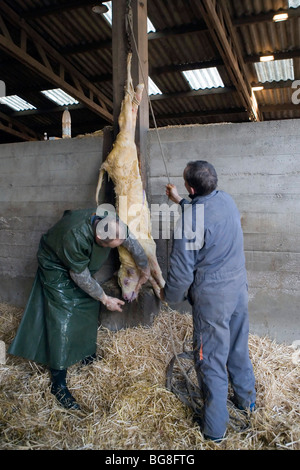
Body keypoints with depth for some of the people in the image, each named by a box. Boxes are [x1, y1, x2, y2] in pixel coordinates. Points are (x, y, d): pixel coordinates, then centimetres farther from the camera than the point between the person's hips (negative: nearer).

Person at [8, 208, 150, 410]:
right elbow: (81, 277, -28)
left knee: (89, 306, 12)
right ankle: (58, 384, -1)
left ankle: (87, 353, 34)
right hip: (56, 267, -7)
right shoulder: (75, 237, -42)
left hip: (80, 264, 7)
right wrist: (106, 299, -16)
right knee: (62, 320, -10)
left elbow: (133, 243, -6)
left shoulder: (112, 222, -25)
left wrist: (146, 270, 8)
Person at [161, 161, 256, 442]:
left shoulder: (190, 220, -24)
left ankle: (214, 427, 26)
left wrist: (169, 295, 0)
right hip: (239, 287, 8)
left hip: (212, 296, -7)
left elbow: (182, 269, -18)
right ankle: (246, 399, 47)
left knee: (211, 359, 8)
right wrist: (179, 201, 31)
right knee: (239, 348, 25)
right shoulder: (226, 200, -2)